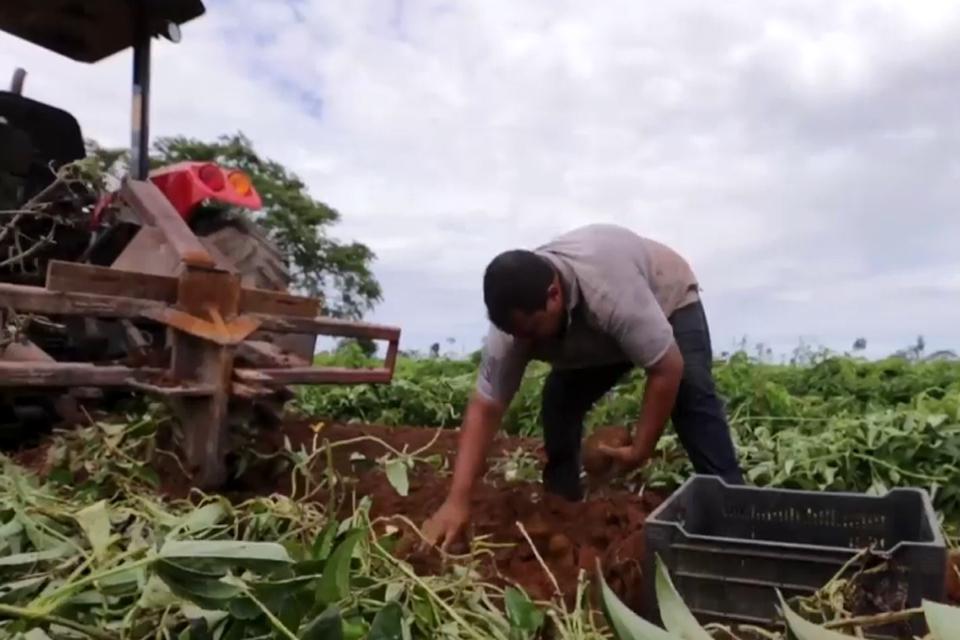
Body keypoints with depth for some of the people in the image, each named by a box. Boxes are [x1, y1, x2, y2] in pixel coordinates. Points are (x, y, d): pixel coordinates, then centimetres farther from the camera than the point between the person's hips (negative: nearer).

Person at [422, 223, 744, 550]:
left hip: (668, 299, -3)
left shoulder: (612, 292, -47)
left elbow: (668, 368, -38)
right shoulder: (517, 318, -30)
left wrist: (641, 449, -34)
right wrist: (457, 501, -34)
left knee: (692, 394, -24)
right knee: (558, 402, -11)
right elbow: (484, 409, -29)